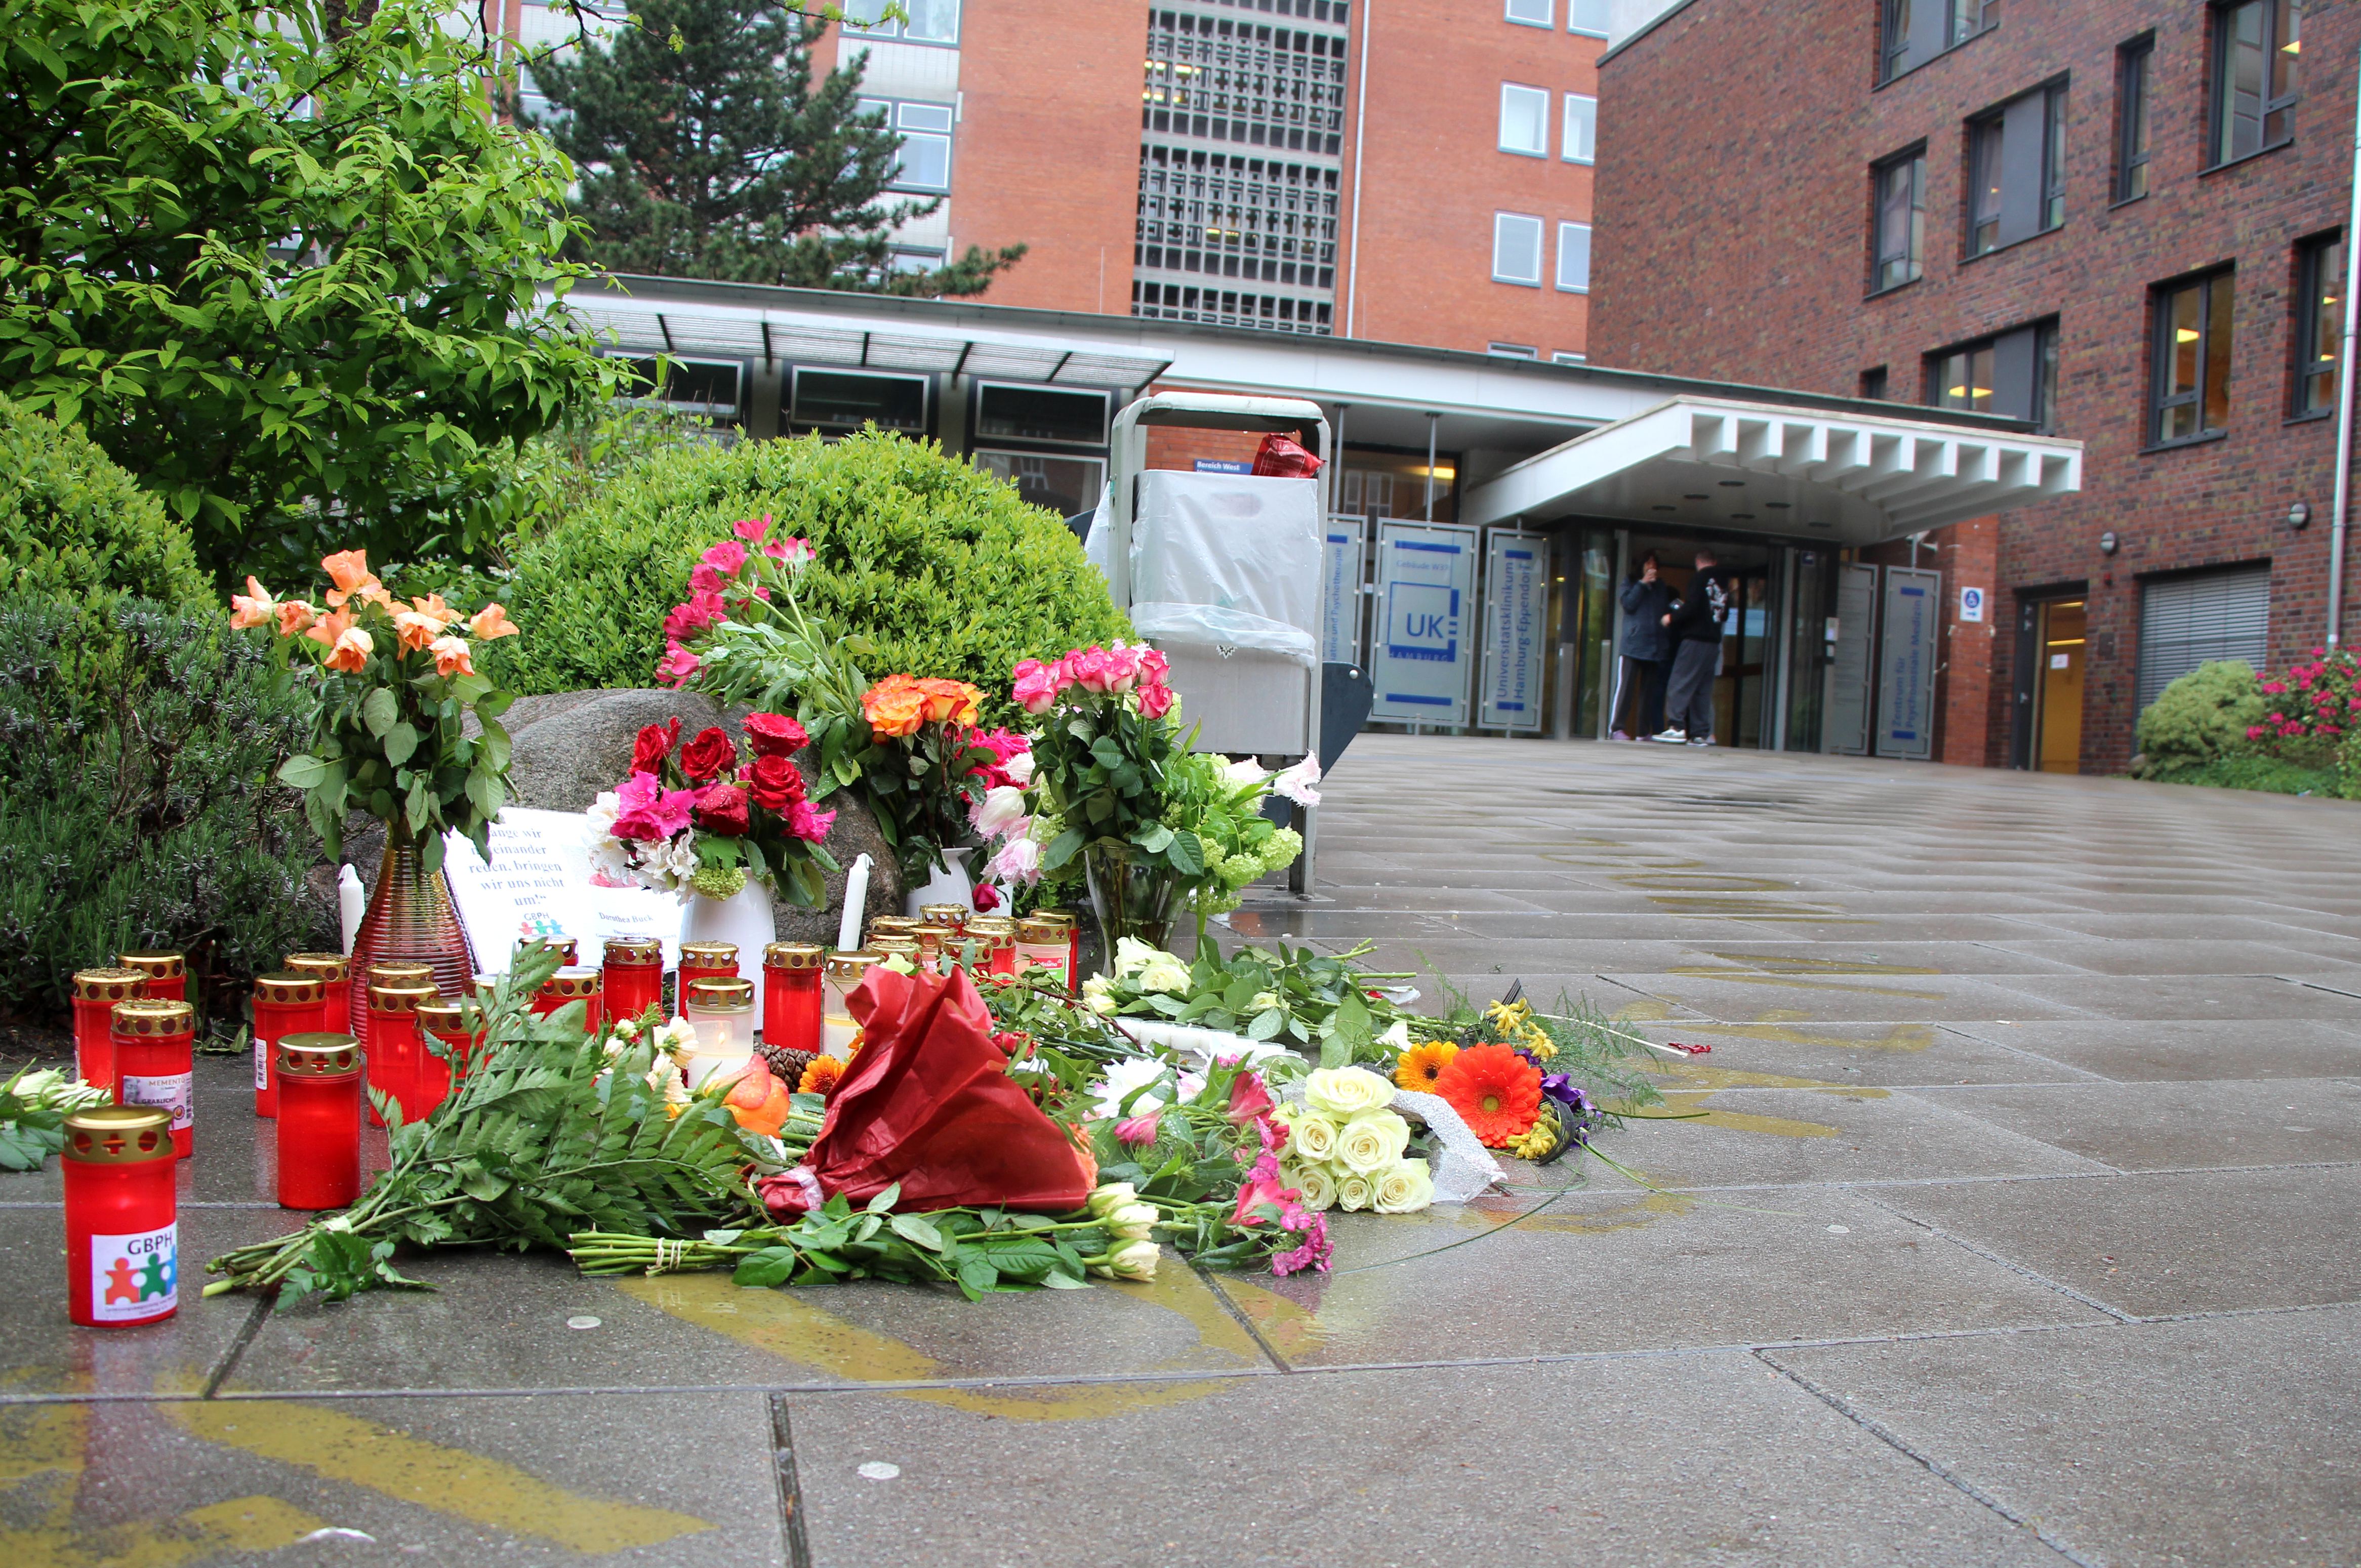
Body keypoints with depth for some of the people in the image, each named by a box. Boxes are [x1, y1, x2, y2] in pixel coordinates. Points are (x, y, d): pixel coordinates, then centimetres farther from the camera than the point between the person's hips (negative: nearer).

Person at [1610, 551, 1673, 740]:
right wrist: (1643, 583, -7)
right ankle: (1617, 728, -13)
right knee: (1625, 686, -12)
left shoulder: (1662, 587, 21)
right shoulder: (1631, 584, 10)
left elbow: (1667, 611, 19)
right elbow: (1628, 604, -7)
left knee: (1649, 691, 4)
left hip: (1655, 646, 4)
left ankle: (1644, 731, 6)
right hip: (1633, 645, -4)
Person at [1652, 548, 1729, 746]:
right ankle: (1701, 733, 4)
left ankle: (1676, 728, -17)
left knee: (1680, 684, -8)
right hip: (1714, 642, 7)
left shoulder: (1699, 579, -6)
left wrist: (1672, 618, -1)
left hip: (1695, 639, -7)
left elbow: (1691, 608, -16)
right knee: (1703, 689, 8)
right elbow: (1725, 615, 19)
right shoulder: (1723, 584, 13)